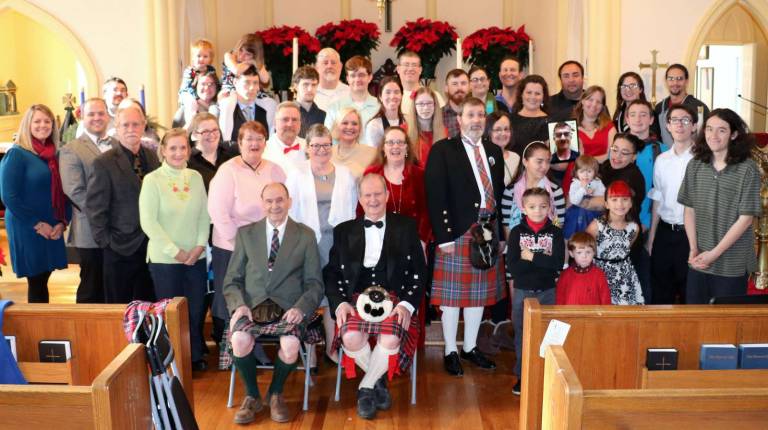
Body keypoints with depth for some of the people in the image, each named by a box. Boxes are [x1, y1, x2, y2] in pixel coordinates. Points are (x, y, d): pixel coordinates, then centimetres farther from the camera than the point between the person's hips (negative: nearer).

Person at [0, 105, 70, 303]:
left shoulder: (55, 155, 9)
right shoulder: (16, 154, -8)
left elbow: (63, 193, 12)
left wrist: (62, 222, -3)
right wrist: (37, 224, -14)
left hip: (52, 230, 5)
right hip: (27, 230, -5)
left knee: (43, 280, 10)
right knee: (36, 282, 1)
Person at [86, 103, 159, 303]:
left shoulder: (152, 157, 6)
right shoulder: (104, 163, -8)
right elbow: (94, 207, -8)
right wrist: (105, 241, -11)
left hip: (151, 246, 4)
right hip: (120, 249, -4)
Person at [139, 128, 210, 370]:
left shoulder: (195, 177, 5)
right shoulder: (152, 180, -7)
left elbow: (204, 215, 7)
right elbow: (148, 222, -10)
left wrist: (200, 245, -5)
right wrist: (175, 251, -12)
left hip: (196, 258, 4)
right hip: (165, 259, -3)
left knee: (196, 310, 8)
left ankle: (195, 357, 25)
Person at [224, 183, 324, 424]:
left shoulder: (305, 235, 10)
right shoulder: (246, 233, 13)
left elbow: (314, 283, 6)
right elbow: (232, 280, 11)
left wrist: (300, 307, -13)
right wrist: (238, 305, -10)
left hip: (288, 307, -1)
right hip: (252, 305, 1)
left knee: (291, 344, -31)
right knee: (239, 339, -31)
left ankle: (275, 394, 2)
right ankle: (252, 396, -2)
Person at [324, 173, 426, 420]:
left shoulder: (406, 227, 13)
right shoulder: (344, 231, 17)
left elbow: (419, 273, 8)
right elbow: (331, 273, 12)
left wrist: (407, 304, -8)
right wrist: (340, 303, -7)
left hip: (395, 299, -1)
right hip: (357, 299, 1)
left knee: (390, 339, -33)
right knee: (350, 337, -31)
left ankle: (366, 388, -4)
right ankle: (379, 380, 0)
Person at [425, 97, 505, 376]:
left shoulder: (494, 152, 14)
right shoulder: (443, 150, -4)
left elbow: (499, 193, 14)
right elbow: (436, 196, -10)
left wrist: (498, 232, 6)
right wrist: (444, 236, -16)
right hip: (456, 231, -5)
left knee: (480, 293, 12)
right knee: (452, 294, 3)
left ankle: (470, 347, 27)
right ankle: (451, 351, 16)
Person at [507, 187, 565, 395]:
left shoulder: (555, 232, -1)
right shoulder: (517, 232, -3)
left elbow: (558, 263, -14)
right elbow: (512, 267, -13)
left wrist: (531, 257, -15)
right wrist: (543, 260, -16)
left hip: (547, 292, 0)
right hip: (522, 291, 0)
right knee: (522, 334, 9)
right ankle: (521, 376, 21)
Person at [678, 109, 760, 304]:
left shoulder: (747, 169, -9)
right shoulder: (695, 165, 3)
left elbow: (745, 218, -10)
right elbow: (689, 210, 5)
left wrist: (714, 253, -14)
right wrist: (694, 249, -6)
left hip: (732, 264, -3)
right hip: (699, 261, 3)